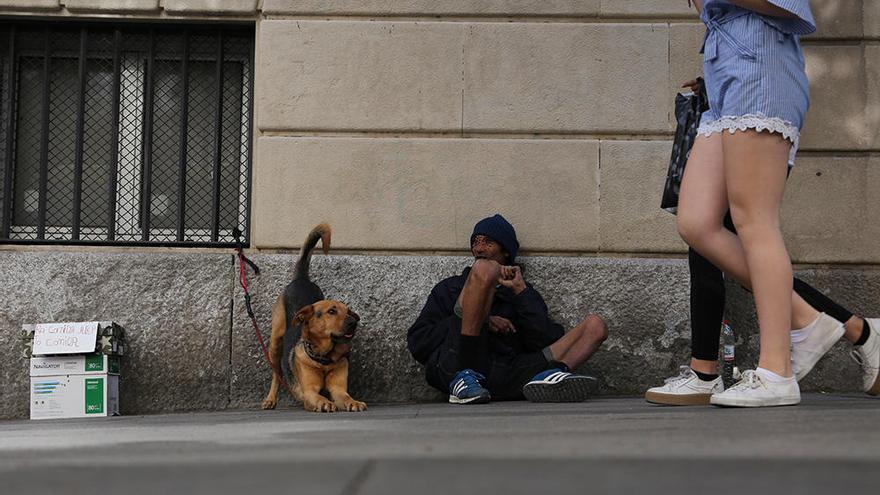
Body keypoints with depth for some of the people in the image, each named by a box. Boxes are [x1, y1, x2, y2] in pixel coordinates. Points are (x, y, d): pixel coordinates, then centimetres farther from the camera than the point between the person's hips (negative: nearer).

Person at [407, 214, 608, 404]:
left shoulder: (523, 293, 30)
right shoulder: (449, 288, 30)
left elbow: (550, 343, 11)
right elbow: (416, 341, 13)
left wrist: (521, 291, 6)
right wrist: (481, 321, 3)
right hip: (454, 368, -2)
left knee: (595, 325, -5)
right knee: (484, 269, -14)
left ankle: (551, 375, -38)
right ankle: (464, 379, -26)